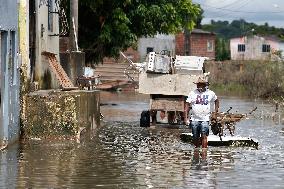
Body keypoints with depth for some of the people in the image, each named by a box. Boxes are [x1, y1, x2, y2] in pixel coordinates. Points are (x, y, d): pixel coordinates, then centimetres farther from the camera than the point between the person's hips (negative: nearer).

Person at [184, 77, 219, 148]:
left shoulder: (210, 93, 6)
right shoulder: (192, 93, 2)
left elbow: (216, 100, 25)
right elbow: (187, 105, 3)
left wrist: (215, 112, 15)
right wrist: (186, 118, -5)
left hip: (205, 119, -1)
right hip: (194, 119, 1)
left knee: (204, 136, -12)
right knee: (195, 137, 9)